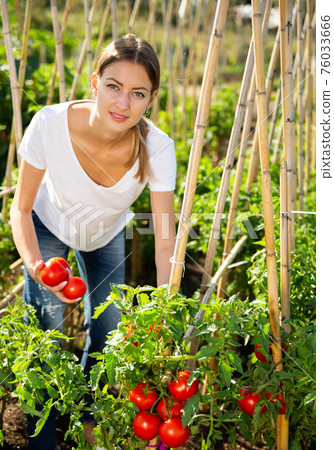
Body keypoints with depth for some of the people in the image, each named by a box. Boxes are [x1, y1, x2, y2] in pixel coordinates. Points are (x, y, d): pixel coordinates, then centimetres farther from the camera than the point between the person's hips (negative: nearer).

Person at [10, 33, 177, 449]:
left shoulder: (157, 149, -36)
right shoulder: (50, 124, -38)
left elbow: (165, 246, -31)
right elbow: (21, 209, -23)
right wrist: (35, 266, -39)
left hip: (108, 235, 1)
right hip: (49, 227, -1)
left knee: (107, 334, 7)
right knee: (45, 336, -6)